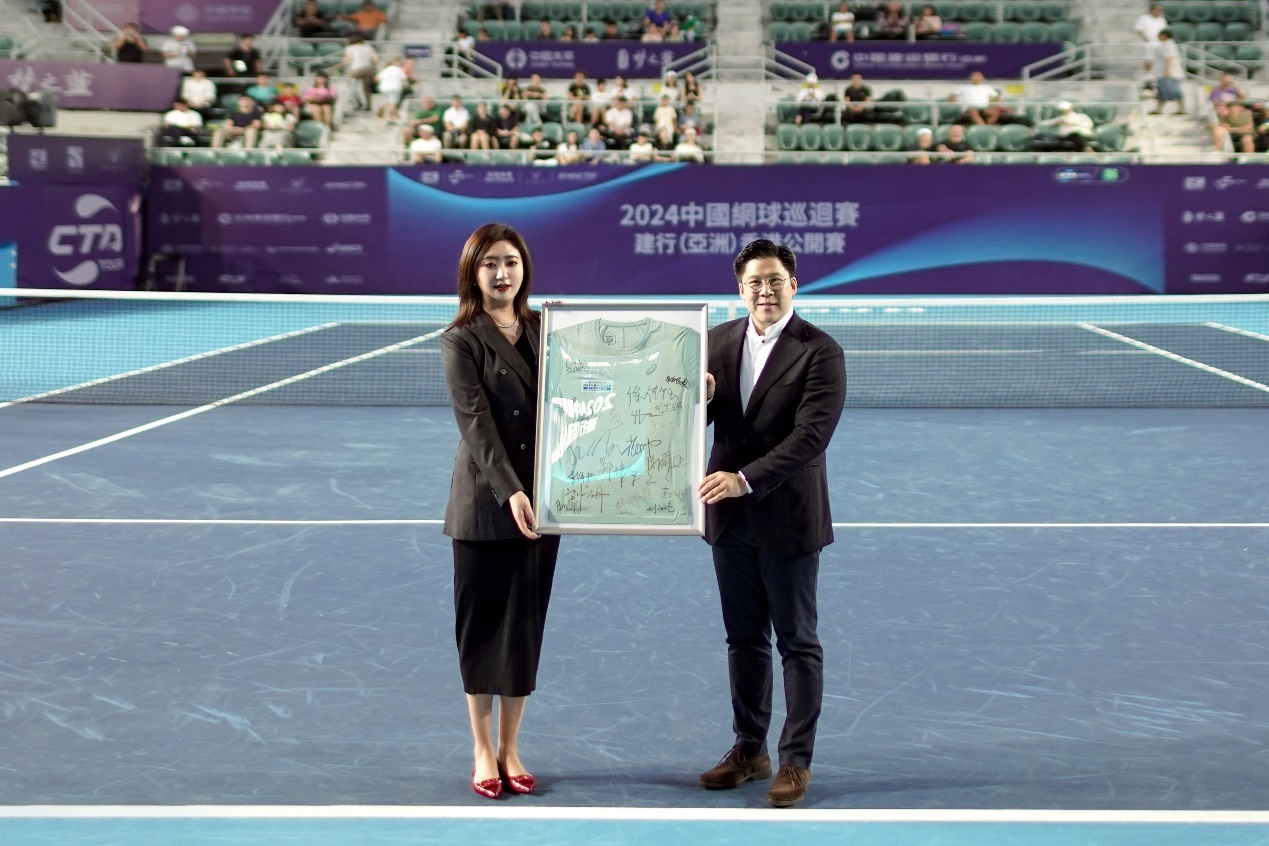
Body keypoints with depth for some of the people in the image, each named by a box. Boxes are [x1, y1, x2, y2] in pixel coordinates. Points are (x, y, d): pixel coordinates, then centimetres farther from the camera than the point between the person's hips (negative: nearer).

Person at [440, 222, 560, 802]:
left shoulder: (544, 331, 7)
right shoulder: (460, 341, -6)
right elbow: (475, 422, -16)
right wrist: (509, 492, -26)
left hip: (541, 501, 4)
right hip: (485, 503, -4)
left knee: (526, 623, 8)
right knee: (482, 624, 5)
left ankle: (510, 749, 19)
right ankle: (483, 753, 18)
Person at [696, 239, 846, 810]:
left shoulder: (820, 352, -11)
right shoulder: (718, 341, 6)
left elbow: (810, 436, -20)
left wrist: (746, 478, -28)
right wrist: (699, 397, -15)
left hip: (787, 518, -5)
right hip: (729, 517, 5)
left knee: (797, 642, 5)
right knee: (745, 638, 15)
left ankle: (796, 761, 14)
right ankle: (749, 749, 27)